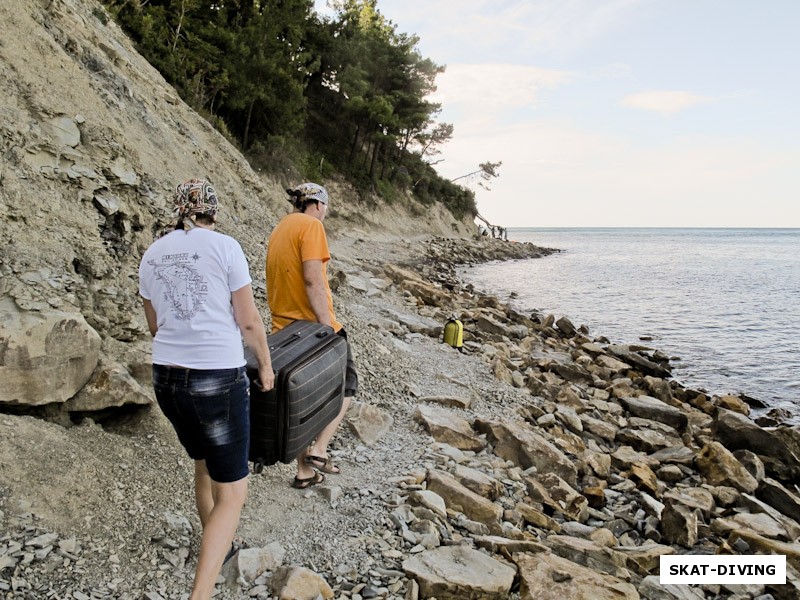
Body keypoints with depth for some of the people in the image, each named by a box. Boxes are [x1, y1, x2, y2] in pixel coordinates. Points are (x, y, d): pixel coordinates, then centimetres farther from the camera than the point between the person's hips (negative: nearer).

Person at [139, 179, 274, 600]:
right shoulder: (224, 246, -7)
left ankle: (216, 548, 48)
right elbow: (248, 321, -6)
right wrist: (266, 366, 10)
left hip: (166, 377, 7)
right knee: (231, 494, 3)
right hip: (219, 379, -6)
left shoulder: (152, 255, 9)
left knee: (204, 467, 29)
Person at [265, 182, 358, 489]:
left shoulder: (278, 230, 16)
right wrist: (327, 326, -22)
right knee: (346, 384, 12)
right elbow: (313, 279, -22)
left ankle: (304, 471, 24)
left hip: (283, 329, 8)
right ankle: (319, 449, 1)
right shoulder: (311, 225, -11)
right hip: (313, 326, -8)